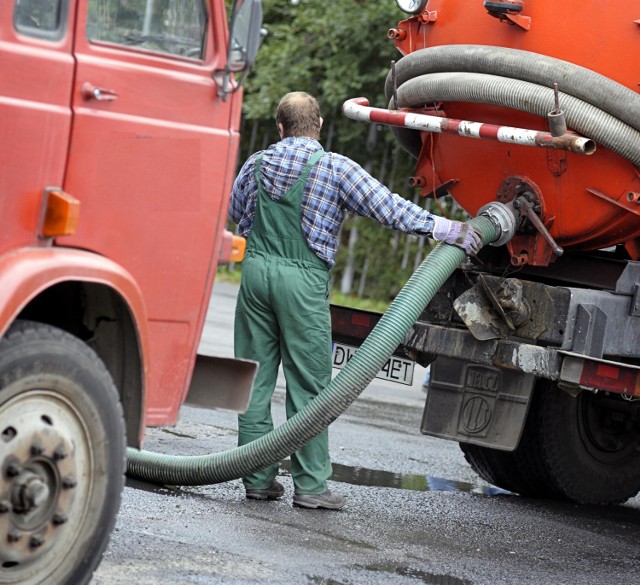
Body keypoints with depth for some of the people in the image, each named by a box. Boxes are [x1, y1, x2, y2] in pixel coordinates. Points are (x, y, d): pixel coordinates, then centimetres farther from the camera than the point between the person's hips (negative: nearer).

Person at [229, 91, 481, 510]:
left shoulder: (257, 164, 8)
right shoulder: (334, 168, -6)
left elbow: (236, 214, 22)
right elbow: (388, 207, -10)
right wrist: (448, 229, -9)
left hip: (257, 269, 4)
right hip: (304, 277, -4)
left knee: (255, 381, 9)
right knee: (309, 385, 1)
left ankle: (258, 479, 11)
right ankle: (310, 484, 1)